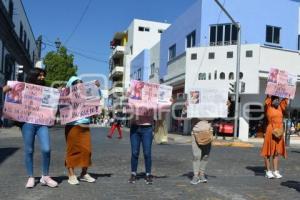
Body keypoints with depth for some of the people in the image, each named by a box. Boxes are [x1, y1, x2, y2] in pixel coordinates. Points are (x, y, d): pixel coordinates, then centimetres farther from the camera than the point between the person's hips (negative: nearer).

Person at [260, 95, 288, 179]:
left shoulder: (280, 107, 12)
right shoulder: (268, 107, -2)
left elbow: (285, 99, 17)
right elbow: (268, 98, -13)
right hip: (271, 131, -6)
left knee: (277, 152, 8)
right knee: (268, 152, -1)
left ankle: (275, 171, 13)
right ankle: (268, 171, 6)